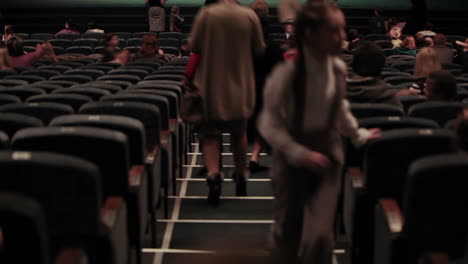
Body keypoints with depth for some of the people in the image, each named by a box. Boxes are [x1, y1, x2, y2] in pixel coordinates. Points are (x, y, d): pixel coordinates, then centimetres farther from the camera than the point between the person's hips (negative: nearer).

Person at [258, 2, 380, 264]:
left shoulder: (338, 68, -4)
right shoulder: (287, 73, -20)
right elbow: (269, 125, -17)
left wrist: (359, 134, 15)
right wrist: (301, 154, -23)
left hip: (328, 153, 3)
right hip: (292, 156, -3)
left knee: (320, 236, -5)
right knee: (288, 229, 12)